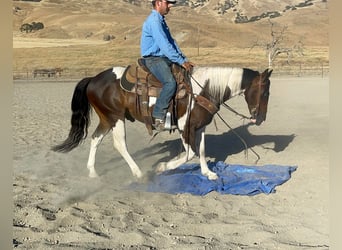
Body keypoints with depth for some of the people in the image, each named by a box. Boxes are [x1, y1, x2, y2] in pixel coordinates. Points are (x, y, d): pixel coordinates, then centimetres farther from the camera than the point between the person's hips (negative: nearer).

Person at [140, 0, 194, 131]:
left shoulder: (161, 20, 17)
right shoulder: (154, 21, -15)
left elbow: (171, 42, 17)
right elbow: (164, 45, -23)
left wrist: (185, 59, 9)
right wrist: (181, 61, -20)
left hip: (164, 58, 10)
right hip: (153, 59, -10)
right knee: (170, 82, -31)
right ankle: (158, 117, -24)